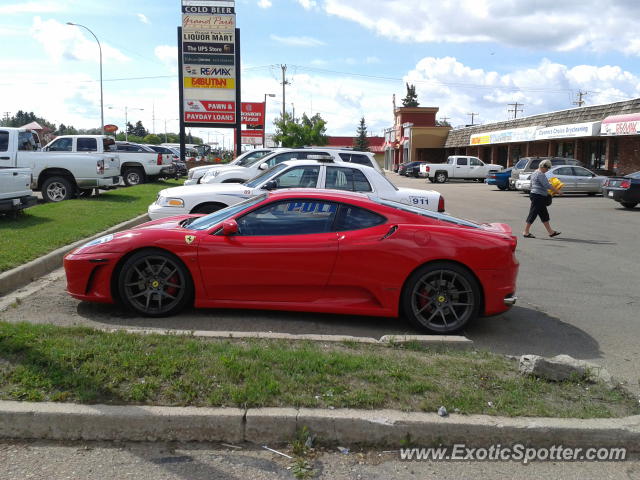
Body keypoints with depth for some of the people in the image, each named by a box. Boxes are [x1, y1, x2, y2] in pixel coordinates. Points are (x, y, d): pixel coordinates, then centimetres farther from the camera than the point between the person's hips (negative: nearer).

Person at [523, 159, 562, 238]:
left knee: (544, 215, 13)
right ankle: (526, 232, 0)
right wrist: (557, 191, -14)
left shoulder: (534, 173, 15)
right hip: (538, 197, -11)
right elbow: (547, 185, -22)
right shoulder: (541, 174, -17)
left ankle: (550, 232, 18)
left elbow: (532, 184, 25)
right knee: (533, 214, -5)